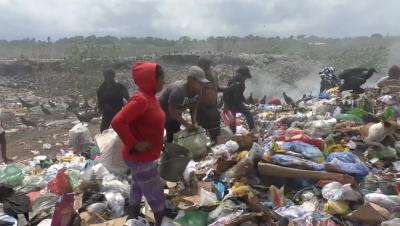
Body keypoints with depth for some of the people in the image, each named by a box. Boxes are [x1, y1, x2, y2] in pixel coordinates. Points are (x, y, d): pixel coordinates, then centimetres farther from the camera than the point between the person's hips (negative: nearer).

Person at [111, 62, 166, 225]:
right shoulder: (140, 99, -26)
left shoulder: (149, 96, 4)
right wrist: (134, 144, -26)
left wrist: (158, 143, 12)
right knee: (156, 196, 4)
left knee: (138, 190, 24)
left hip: (144, 156, 10)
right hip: (140, 157, -10)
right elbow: (117, 122, -33)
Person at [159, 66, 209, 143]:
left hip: (176, 114, 7)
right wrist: (186, 124, -33)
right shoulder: (178, 89, -38)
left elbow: (193, 108, -5)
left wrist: (194, 123, -19)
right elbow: (172, 111, -32)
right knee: (171, 137, -6)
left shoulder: (197, 90, -15)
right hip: (164, 112, -7)